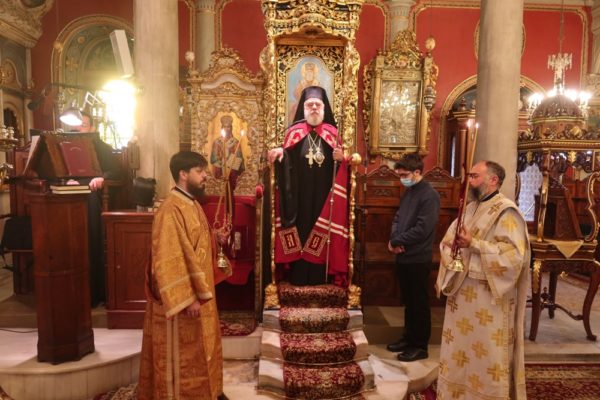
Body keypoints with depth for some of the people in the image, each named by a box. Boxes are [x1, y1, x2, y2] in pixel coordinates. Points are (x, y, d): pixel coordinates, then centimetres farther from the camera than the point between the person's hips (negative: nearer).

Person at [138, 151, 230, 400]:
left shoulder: (192, 205, 8)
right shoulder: (171, 210, -22)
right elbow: (169, 260, -25)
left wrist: (215, 238, 4)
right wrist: (187, 298, -24)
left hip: (199, 288, 10)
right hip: (182, 294, -10)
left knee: (200, 346, 22)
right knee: (181, 352, 7)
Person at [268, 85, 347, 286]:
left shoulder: (332, 132, 8)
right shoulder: (293, 132, 5)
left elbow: (341, 163, 7)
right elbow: (285, 162, 0)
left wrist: (342, 158, -15)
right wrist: (278, 153, -20)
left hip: (323, 195, 1)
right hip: (299, 196, -1)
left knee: (321, 237, 4)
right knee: (299, 229, 1)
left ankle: (320, 276, 14)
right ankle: (298, 276, 10)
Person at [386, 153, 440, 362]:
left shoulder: (429, 195, -15)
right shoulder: (409, 191, 13)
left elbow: (422, 229, -22)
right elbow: (398, 217, 15)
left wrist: (396, 241, -14)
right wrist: (394, 238, -5)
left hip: (418, 259, -8)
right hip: (404, 256, 8)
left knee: (419, 303, 4)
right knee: (408, 301, 18)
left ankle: (420, 346, 16)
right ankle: (409, 338, 31)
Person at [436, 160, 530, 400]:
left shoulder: (506, 212, -13)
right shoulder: (470, 208, 11)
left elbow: (514, 253, -22)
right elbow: (448, 240, 14)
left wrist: (474, 244, -23)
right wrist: (452, 243, -9)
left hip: (488, 295, -8)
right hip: (462, 290, 8)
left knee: (485, 352, 5)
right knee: (461, 346, 17)